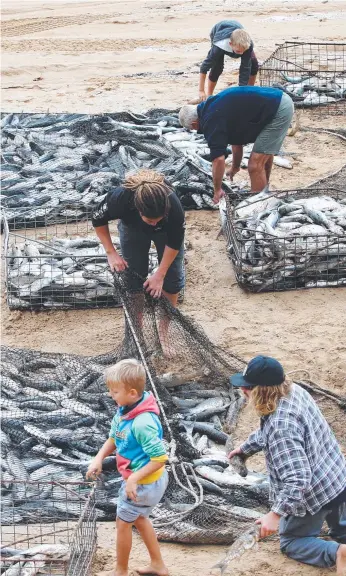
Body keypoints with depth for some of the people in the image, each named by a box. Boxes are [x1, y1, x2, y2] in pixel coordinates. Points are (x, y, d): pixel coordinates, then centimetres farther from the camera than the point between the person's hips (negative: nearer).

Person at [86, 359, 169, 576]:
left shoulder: (143, 423, -35)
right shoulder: (124, 410, -8)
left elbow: (160, 459, -32)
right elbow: (113, 439, 8)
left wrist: (134, 479, -29)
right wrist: (99, 458, -9)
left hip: (144, 482, -9)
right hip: (138, 478, 9)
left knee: (123, 523, 11)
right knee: (138, 518, 27)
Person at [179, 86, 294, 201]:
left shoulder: (211, 120, -12)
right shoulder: (213, 106, 18)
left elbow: (218, 159, -16)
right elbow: (237, 139, 31)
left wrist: (217, 190, -3)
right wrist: (235, 167, 43)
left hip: (278, 112, -11)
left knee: (255, 165, -5)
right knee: (265, 153, 31)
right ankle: (264, 190, 49)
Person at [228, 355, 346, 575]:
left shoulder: (281, 425, -33)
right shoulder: (295, 390, -5)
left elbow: (297, 478, -37)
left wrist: (276, 514, -38)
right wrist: (245, 447, 27)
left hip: (314, 494, -8)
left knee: (291, 542, 17)